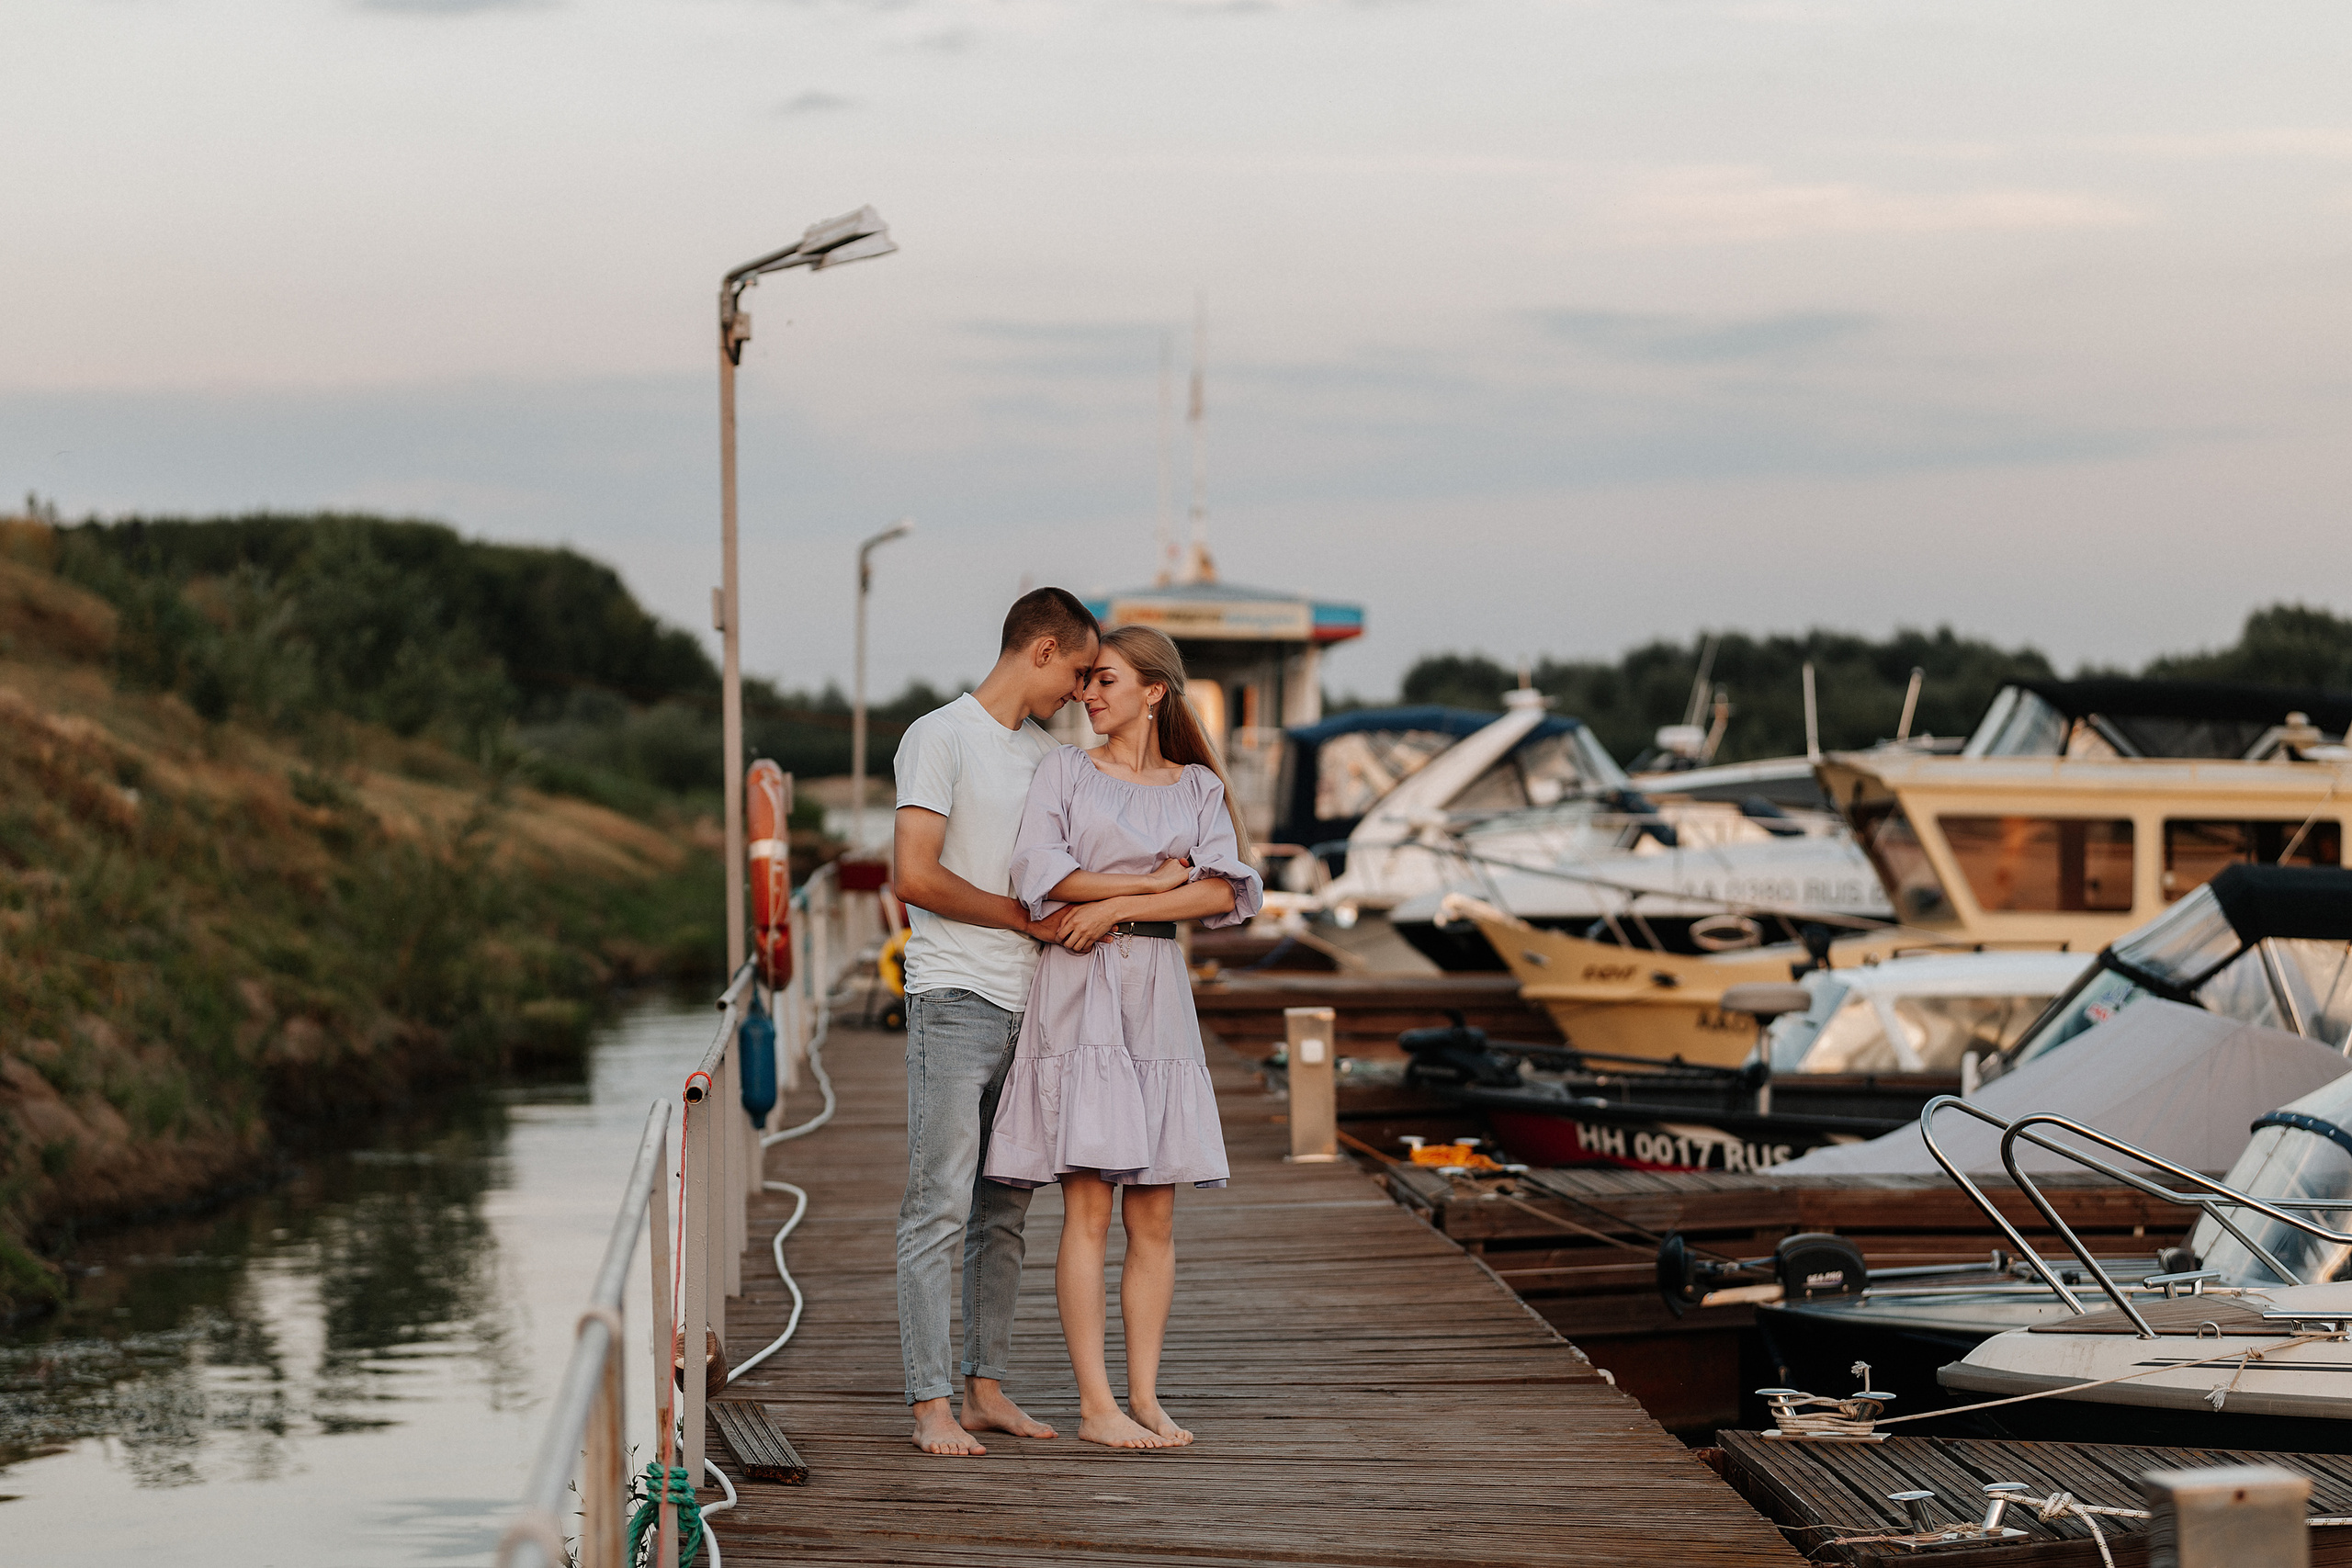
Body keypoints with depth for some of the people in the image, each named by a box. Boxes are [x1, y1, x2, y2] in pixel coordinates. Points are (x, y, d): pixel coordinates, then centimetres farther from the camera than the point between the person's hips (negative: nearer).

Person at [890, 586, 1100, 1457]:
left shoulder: (1043, 752, 17)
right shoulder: (939, 738, -7)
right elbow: (915, 876, -16)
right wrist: (1025, 918, -10)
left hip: (1026, 1008, 8)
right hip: (954, 1001, -8)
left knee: (1003, 1211, 10)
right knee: (938, 1207, -7)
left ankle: (985, 1388, 15)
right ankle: (930, 1403, -6)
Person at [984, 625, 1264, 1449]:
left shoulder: (1198, 787, 11)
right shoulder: (1065, 770, 6)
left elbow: (1226, 893, -4)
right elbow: (1041, 877, -8)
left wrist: (1115, 906, -10)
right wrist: (1159, 880, -7)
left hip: (1157, 998, 3)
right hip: (1077, 997, -3)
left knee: (1154, 1216, 2)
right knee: (1089, 1208, -8)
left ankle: (1145, 1397, 7)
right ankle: (1096, 1404, -7)